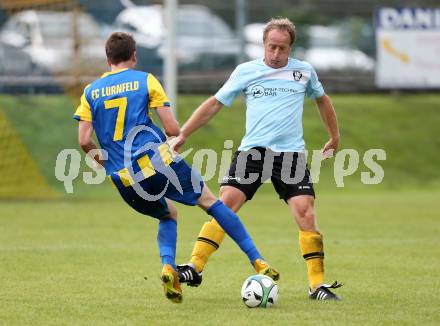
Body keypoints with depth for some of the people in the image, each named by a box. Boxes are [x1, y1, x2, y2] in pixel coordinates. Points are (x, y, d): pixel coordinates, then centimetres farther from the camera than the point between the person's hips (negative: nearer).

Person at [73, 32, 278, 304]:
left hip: (124, 180, 3)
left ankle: (168, 266, 0)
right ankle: (257, 262, 9)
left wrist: (106, 163, 19)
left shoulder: (91, 92, 10)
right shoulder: (145, 80, 3)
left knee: (168, 215, 27)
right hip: (158, 162, -3)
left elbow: (84, 141, 1)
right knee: (210, 201, 13)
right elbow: (172, 128, -3)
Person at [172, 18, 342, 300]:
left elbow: (322, 99, 28)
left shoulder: (304, 71, 9)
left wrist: (335, 137, 35)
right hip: (252, 150, 0)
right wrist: (182, 136, 7)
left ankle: (318, 284, -6)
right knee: (224, 206, -14)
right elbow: (214, 104, 10)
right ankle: (194, 268, -12)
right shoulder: (246, 71, 6)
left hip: (291, 154, 0)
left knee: (306, 213, -12)